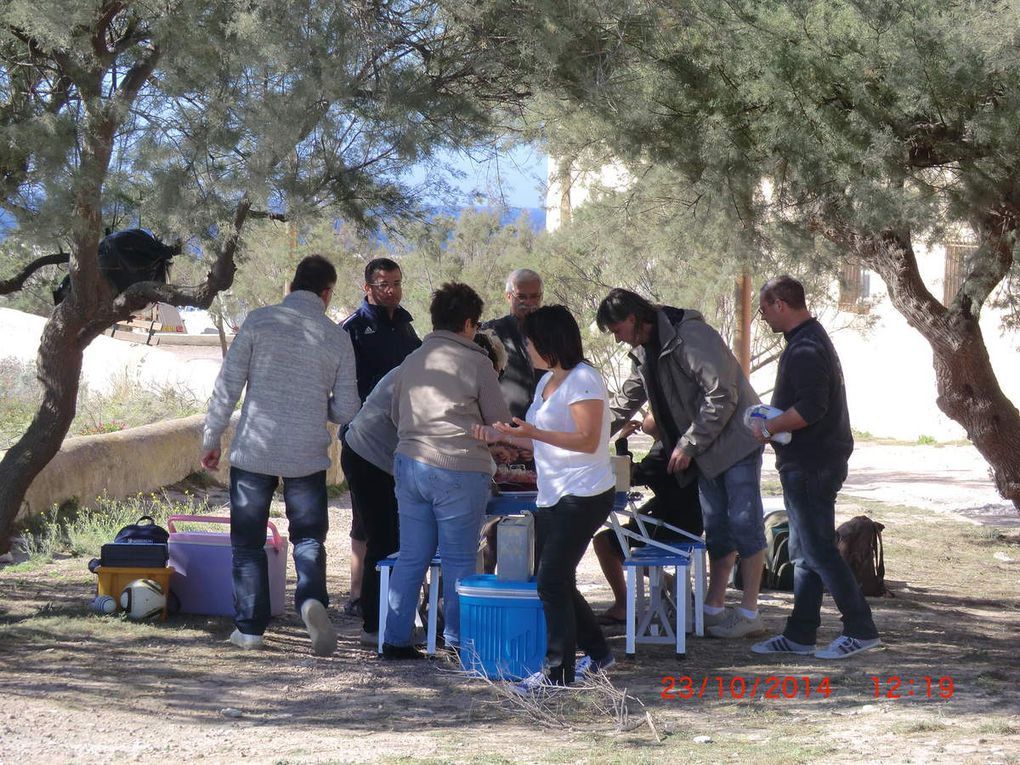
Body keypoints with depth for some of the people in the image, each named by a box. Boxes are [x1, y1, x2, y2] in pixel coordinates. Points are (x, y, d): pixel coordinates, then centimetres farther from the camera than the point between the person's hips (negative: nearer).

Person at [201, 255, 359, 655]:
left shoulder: (260, 321, -3)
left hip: (254, 451, -1)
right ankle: (312, 597, -17)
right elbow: (346, 410, 3)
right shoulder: (337, 337, 0)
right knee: (308, 537, 10)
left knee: (248, 542, 10)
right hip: (308, 456, 1)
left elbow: (228, 385, -3)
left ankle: (250, 627, 8)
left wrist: (211, 439, 6)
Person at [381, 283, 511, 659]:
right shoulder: (476, 362, -5)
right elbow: (500, 421, 3)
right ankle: (458, 638, 8)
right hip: (459, 469, -5)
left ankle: (396, 639, 8)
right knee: (459, 558, 4)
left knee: (411, 555, 9)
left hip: (410, 463, 5)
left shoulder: (412, 361, 12)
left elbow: (396, 415, 24)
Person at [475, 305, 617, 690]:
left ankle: (558, 670, -9)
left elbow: (587, 440, -21)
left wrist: (534, 433, -27)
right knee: (555, 582, 12)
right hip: (551, 496, 10)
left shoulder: (583, 380, -13)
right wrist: (502, 435, 11)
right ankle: (597, 652, 25)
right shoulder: (547, 381, 16)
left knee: (552, 581, -12)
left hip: (583, 495, -10)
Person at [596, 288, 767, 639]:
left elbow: (721, 398, -22)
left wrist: (687, 445, -19)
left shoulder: (690, 337, -20)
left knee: (744, 522, -7)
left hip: (736, 437, -9)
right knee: (716, 528, 10)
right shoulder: (645, 352, 10)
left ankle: (749, 613, -5)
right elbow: (625, 401, 23)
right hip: (707, 449, 9)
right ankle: (713, 609, 14)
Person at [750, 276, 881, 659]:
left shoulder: (805, 349, -19)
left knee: (818, 551, -7)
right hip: (810, 464, 11)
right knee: (804, 553, 14)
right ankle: (800, 634, 19)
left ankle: (860, 630, -5)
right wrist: (772, 424, 15)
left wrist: (767, 428, -16)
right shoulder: (812, 338, 16)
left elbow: (811, 408, -27)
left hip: (810, 467, -11)